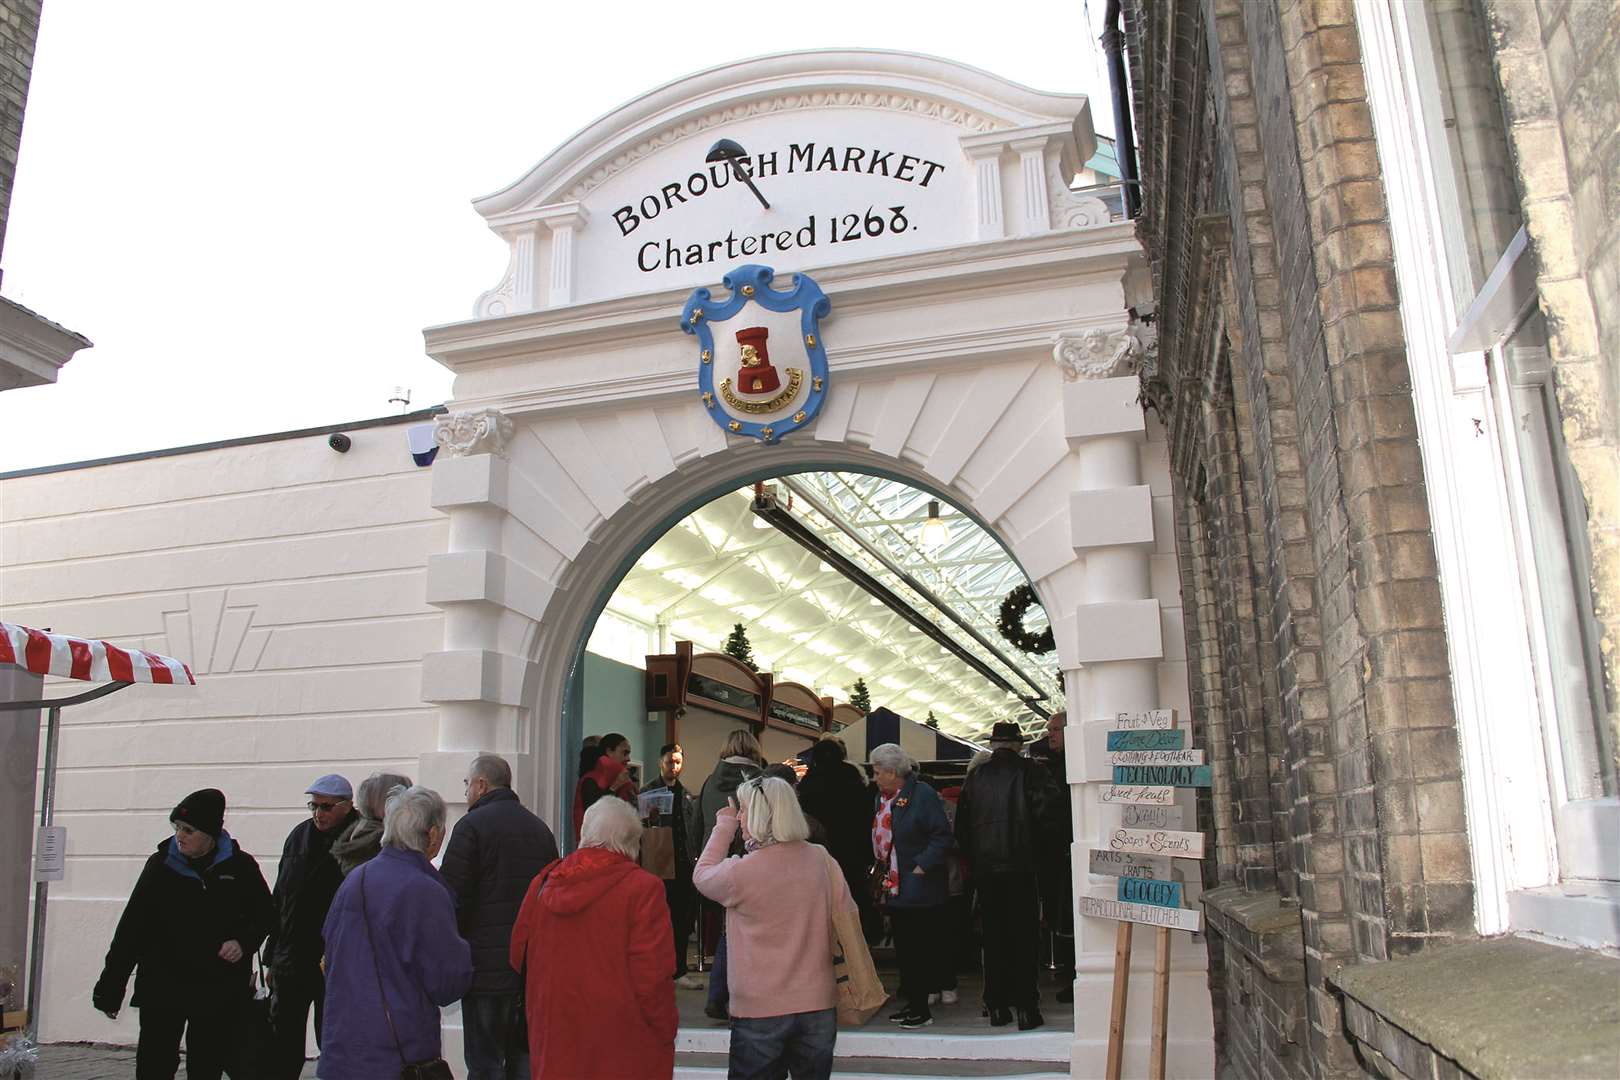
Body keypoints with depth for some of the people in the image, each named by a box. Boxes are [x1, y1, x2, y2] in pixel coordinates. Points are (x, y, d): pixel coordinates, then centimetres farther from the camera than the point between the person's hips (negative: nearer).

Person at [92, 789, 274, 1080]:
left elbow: (265, 914, 8)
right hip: (163, 988, 1)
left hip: (220, 991, -1)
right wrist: (110, 987, -1)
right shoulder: (161, 864, -1)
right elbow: (133, 926, 1)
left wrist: (244, 942, -11)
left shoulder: (240, 867, -3)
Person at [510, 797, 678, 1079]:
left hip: (553, 1040, 4)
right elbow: (651, 974, -17)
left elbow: (518, 955, 10)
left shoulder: (544, 882, 1)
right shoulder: (643, 887, -14)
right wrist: (666, 1032, -3)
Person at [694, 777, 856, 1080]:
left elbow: (702, 876, 6)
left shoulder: (740, 872, -16)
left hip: (759, 1011, -4)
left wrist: (724, 825, 14)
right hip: (819, 1004, 4)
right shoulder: (822, 860, -4)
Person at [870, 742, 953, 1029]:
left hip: (918, 889, -8)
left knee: (918, 948, -1)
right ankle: (913, 1003, 23)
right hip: (894, 887, 8)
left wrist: (921, 867, -19)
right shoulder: (883, 797, 11)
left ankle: (921, 1010, 8)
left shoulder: (923, 794, -14)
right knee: (903, 948, 13)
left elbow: (942, 836, -16)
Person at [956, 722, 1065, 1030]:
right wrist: (1036, 845, 1)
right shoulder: (1030, 771, -5)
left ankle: (997, 1007, 15)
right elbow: (1049, 812, -14)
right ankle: (1026, 1008, 5)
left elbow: (961, 826, 7)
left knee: (993, 936, 11)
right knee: (1024, 936, 4)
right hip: (1021, 866, -3)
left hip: (984, 868, 3)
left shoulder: (975, 776, 5)